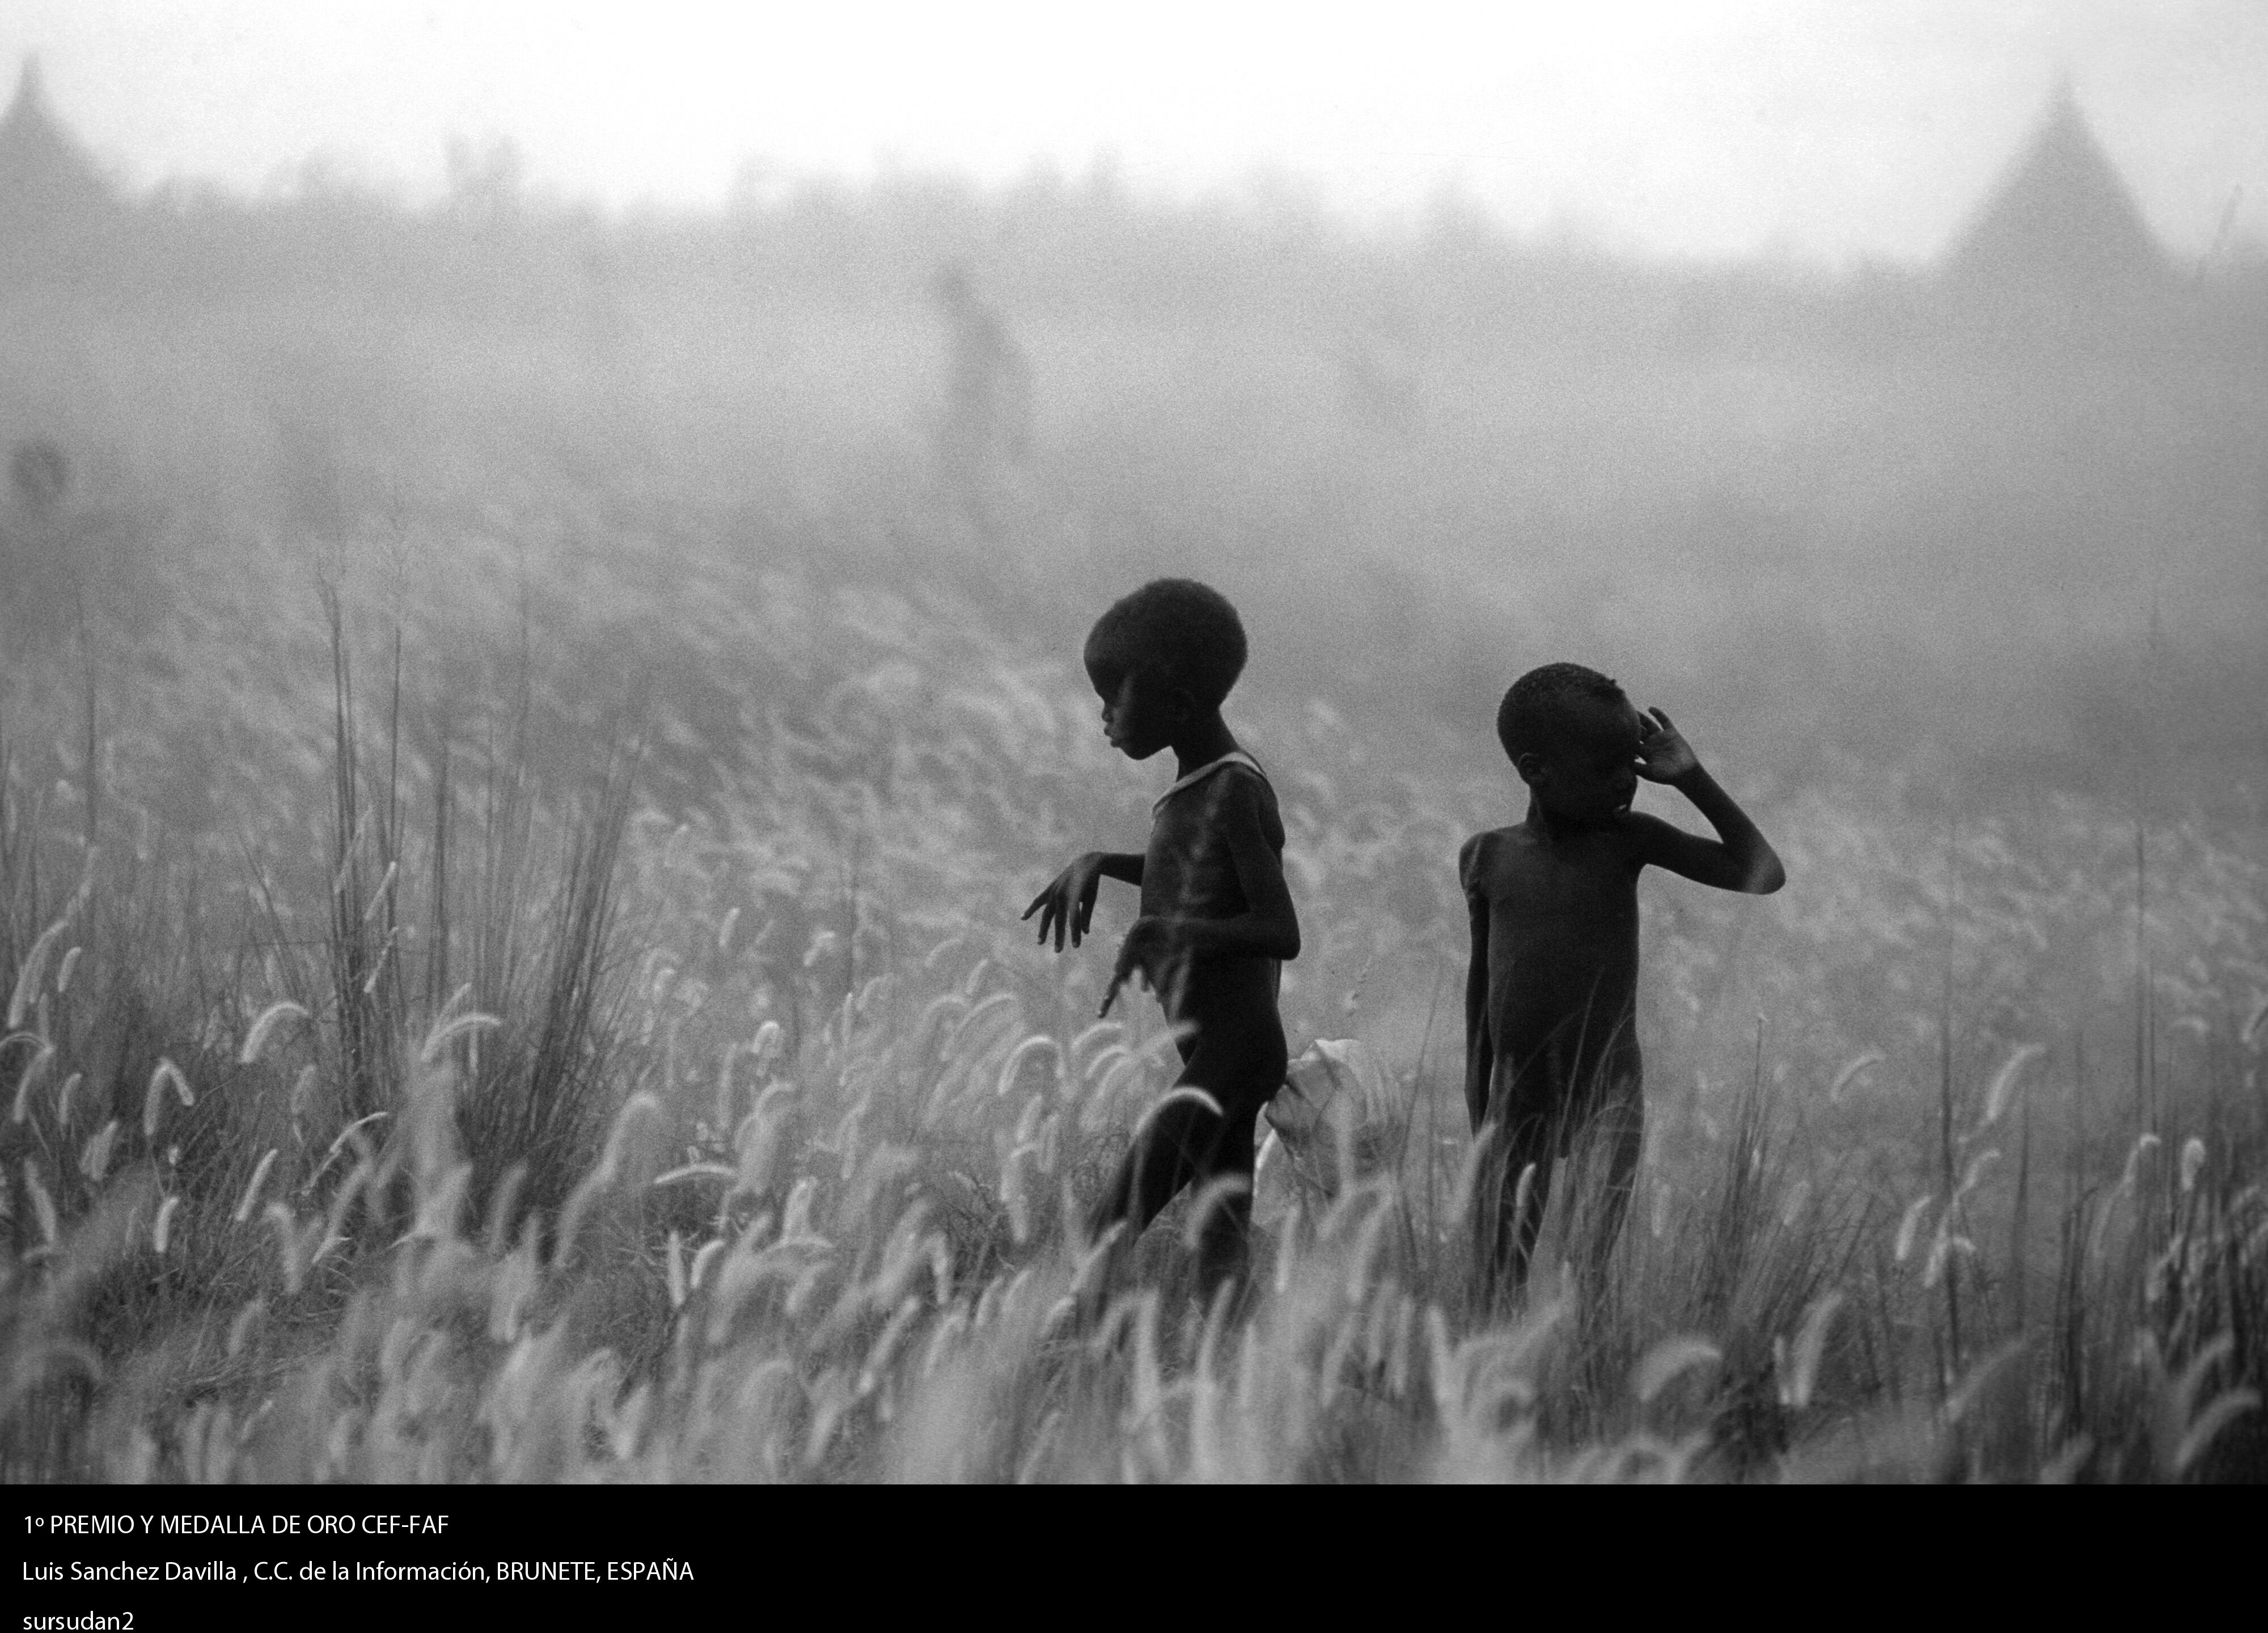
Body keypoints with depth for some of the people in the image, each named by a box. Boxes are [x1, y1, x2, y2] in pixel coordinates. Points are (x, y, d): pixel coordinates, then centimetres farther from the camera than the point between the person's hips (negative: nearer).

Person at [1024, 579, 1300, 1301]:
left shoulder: (1234, 795, -13)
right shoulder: (1196, 786, 14)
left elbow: (1282, 931, -20)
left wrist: (1177, 932, -32)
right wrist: (1098, 863, 20)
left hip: (1232, 1045, -9)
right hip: (1213, 1049, 9)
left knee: (1106, 1238, -16)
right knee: (1222, 1256, 4)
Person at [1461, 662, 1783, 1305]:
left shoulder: (1628, 840, 0)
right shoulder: (1487, 857, 4)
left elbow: (1763, 875, -4)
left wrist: (1692, 780, -6)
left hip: (1607, 1102, -2)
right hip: (1514, 1100, 2)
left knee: (1586, 1275, -11)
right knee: (1498, 1284, 1)